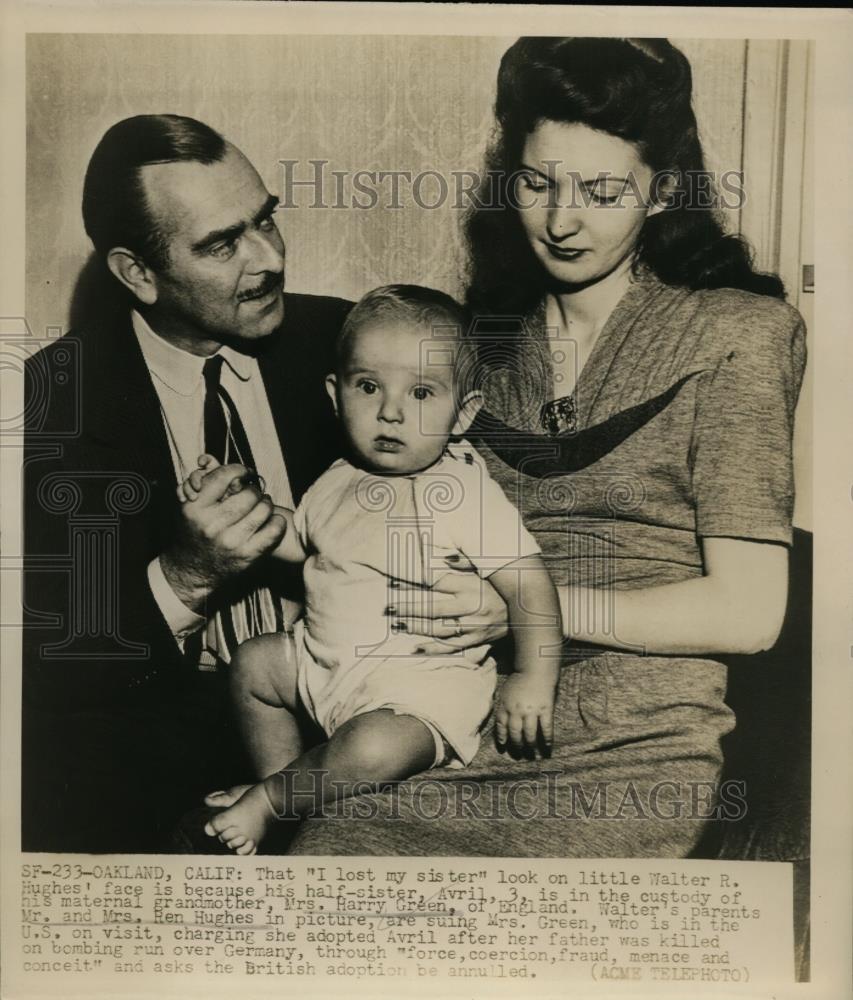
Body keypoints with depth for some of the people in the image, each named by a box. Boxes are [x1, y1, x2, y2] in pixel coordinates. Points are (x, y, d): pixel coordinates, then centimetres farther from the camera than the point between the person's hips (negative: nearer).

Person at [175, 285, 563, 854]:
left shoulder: (463, 493, -19)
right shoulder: (342, 481, 4)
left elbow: (529, 583, -22)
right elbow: (294, 538, 20)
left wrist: (535, 679, -31)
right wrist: (232, 501, 6)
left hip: (421, 680, -8)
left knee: (373, 750, -32)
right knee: (253, 664, 16)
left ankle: (270, 797, -2)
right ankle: (287, 789, 26)